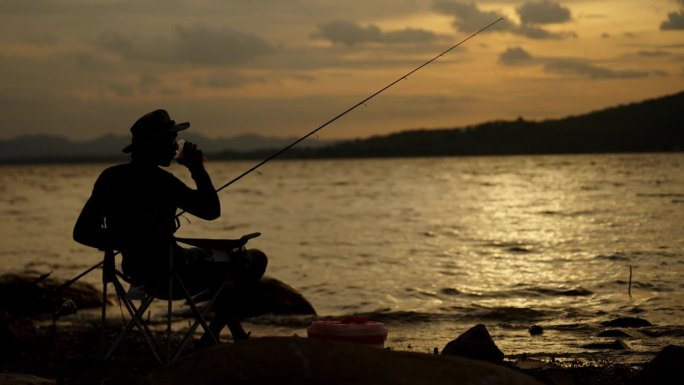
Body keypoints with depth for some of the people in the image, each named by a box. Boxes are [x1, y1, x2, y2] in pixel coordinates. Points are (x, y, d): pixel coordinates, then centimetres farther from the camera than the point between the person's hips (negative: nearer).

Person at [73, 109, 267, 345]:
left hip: (139, 275, 9)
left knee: (217, 257, 34)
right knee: (256, 260, 5)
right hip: (170, 275, -9)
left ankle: (237, 335, 33)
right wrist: (197, 168, -9)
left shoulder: (110, 177, 1)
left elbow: (82, 232, 5)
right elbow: (211, 210, -16)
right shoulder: (159, 181, -21)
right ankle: (210, 339, 10)